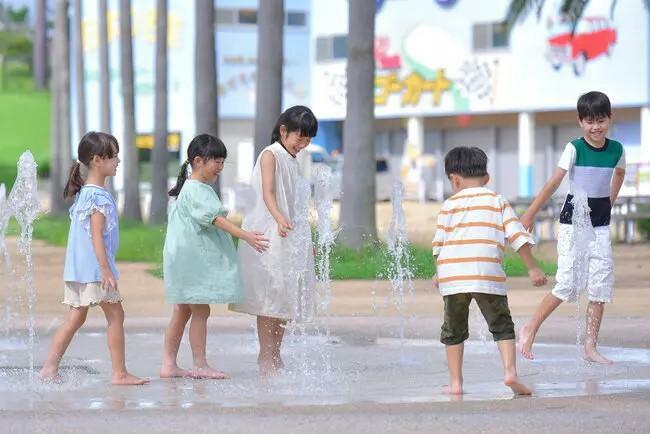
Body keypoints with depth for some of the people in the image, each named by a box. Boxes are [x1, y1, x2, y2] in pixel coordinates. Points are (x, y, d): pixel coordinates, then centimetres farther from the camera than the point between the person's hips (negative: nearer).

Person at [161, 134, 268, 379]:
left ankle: (169, 365, 15)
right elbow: (215, 219, -26)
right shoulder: (196, 191, -16)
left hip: (193, 261, 11)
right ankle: (200, 365, -1)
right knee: (200, 312, -5)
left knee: (182, 312, 12)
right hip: (193, 258, -11)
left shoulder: (194, 188, 17)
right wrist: (246, 237, -32)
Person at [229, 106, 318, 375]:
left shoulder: (292, 161, 18)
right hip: (269, 238, -8)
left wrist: (306, 241, 24)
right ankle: (265, 358, -5)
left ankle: (274, 356, 13)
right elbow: (268, 194, -20)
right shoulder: (271, 155, -7)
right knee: (269, 297, -7)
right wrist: (280, 219, -38)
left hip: (290, 237, 8)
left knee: (285, 299, 7)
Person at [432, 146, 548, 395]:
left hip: (452, 275, 1)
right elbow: (518, 236, 6)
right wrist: (532, 268, 10)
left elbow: (439, 243, 8)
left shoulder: (449, 205, 12)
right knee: (502, 326, 7)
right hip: (488, 276, -1)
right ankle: (510, 371, -13)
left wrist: (439, 273, 22)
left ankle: (455, 382, 10)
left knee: (453, 331, 14)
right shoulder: (497, 202, 13)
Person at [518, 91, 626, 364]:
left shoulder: (616, 150, 2)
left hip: (601, 225, 5)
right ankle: (530, 330, 8)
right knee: (567, 284, -8)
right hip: (573, 221, -5)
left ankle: (590, 347, 6)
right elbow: (554, 182, -13)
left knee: (601, 285, 1)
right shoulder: (574, 149, -11)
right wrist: (530, 214, -14)